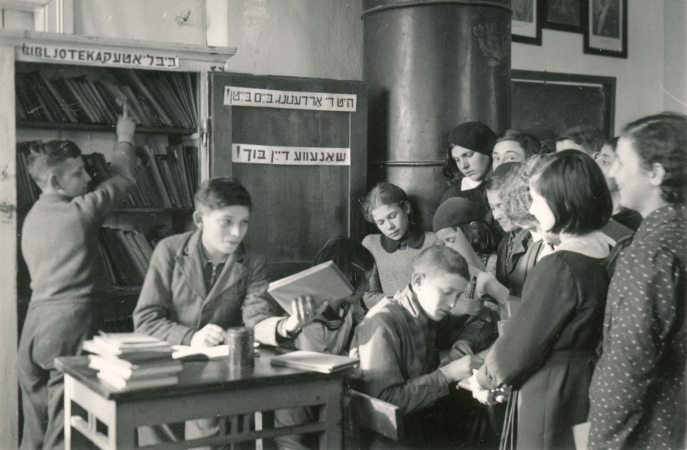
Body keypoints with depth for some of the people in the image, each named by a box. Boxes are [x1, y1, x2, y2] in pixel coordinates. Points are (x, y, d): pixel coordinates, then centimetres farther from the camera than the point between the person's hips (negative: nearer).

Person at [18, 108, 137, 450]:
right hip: (70, 322, -8)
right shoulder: (79, 212, -8)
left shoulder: (32, 217, 15)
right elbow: (122, 177, 6)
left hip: (34, 322, 8)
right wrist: (124, 139, 21)